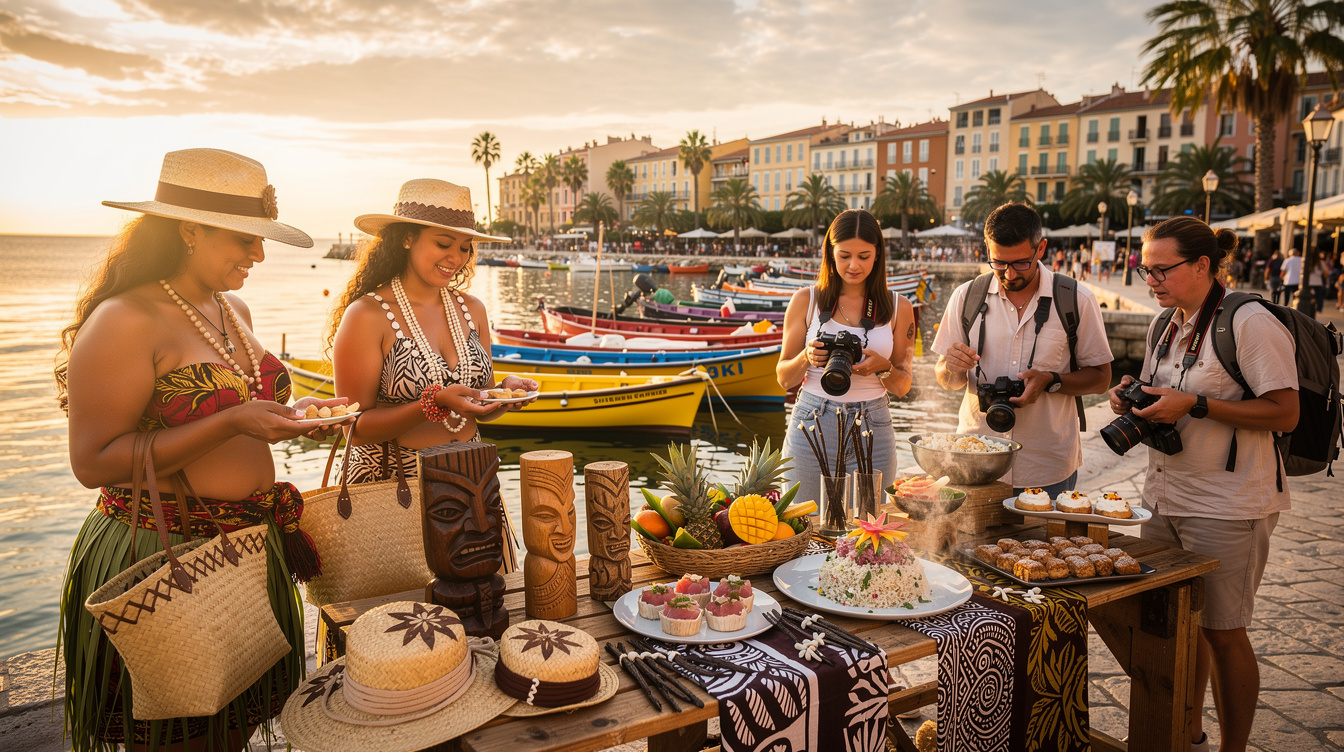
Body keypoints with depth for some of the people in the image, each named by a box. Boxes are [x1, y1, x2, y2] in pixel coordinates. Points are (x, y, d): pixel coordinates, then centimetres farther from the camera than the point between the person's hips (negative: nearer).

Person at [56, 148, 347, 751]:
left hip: (249, 551, 7)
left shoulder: (233, 310, 10)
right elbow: (94, 462, -20)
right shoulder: (124, 320, -16)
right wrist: (232, 423, -26)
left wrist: (288, 417, 3)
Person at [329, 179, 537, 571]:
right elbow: (357, 429, -12)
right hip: (394, 490, -4)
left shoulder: (472, 309, 7)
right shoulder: (367, 315, -10)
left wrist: (504, 391, -7)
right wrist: (433, 405, -23)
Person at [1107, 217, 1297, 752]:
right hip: (1165, 499, 7)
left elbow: (1285, 414, -17)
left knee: (1221, 629, 4)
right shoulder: (1166, 326, 11)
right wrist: (1134, 398, 0)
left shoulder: (1250, 323, -13)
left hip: (1227, 507, -7)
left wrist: (1194, 405, -23)